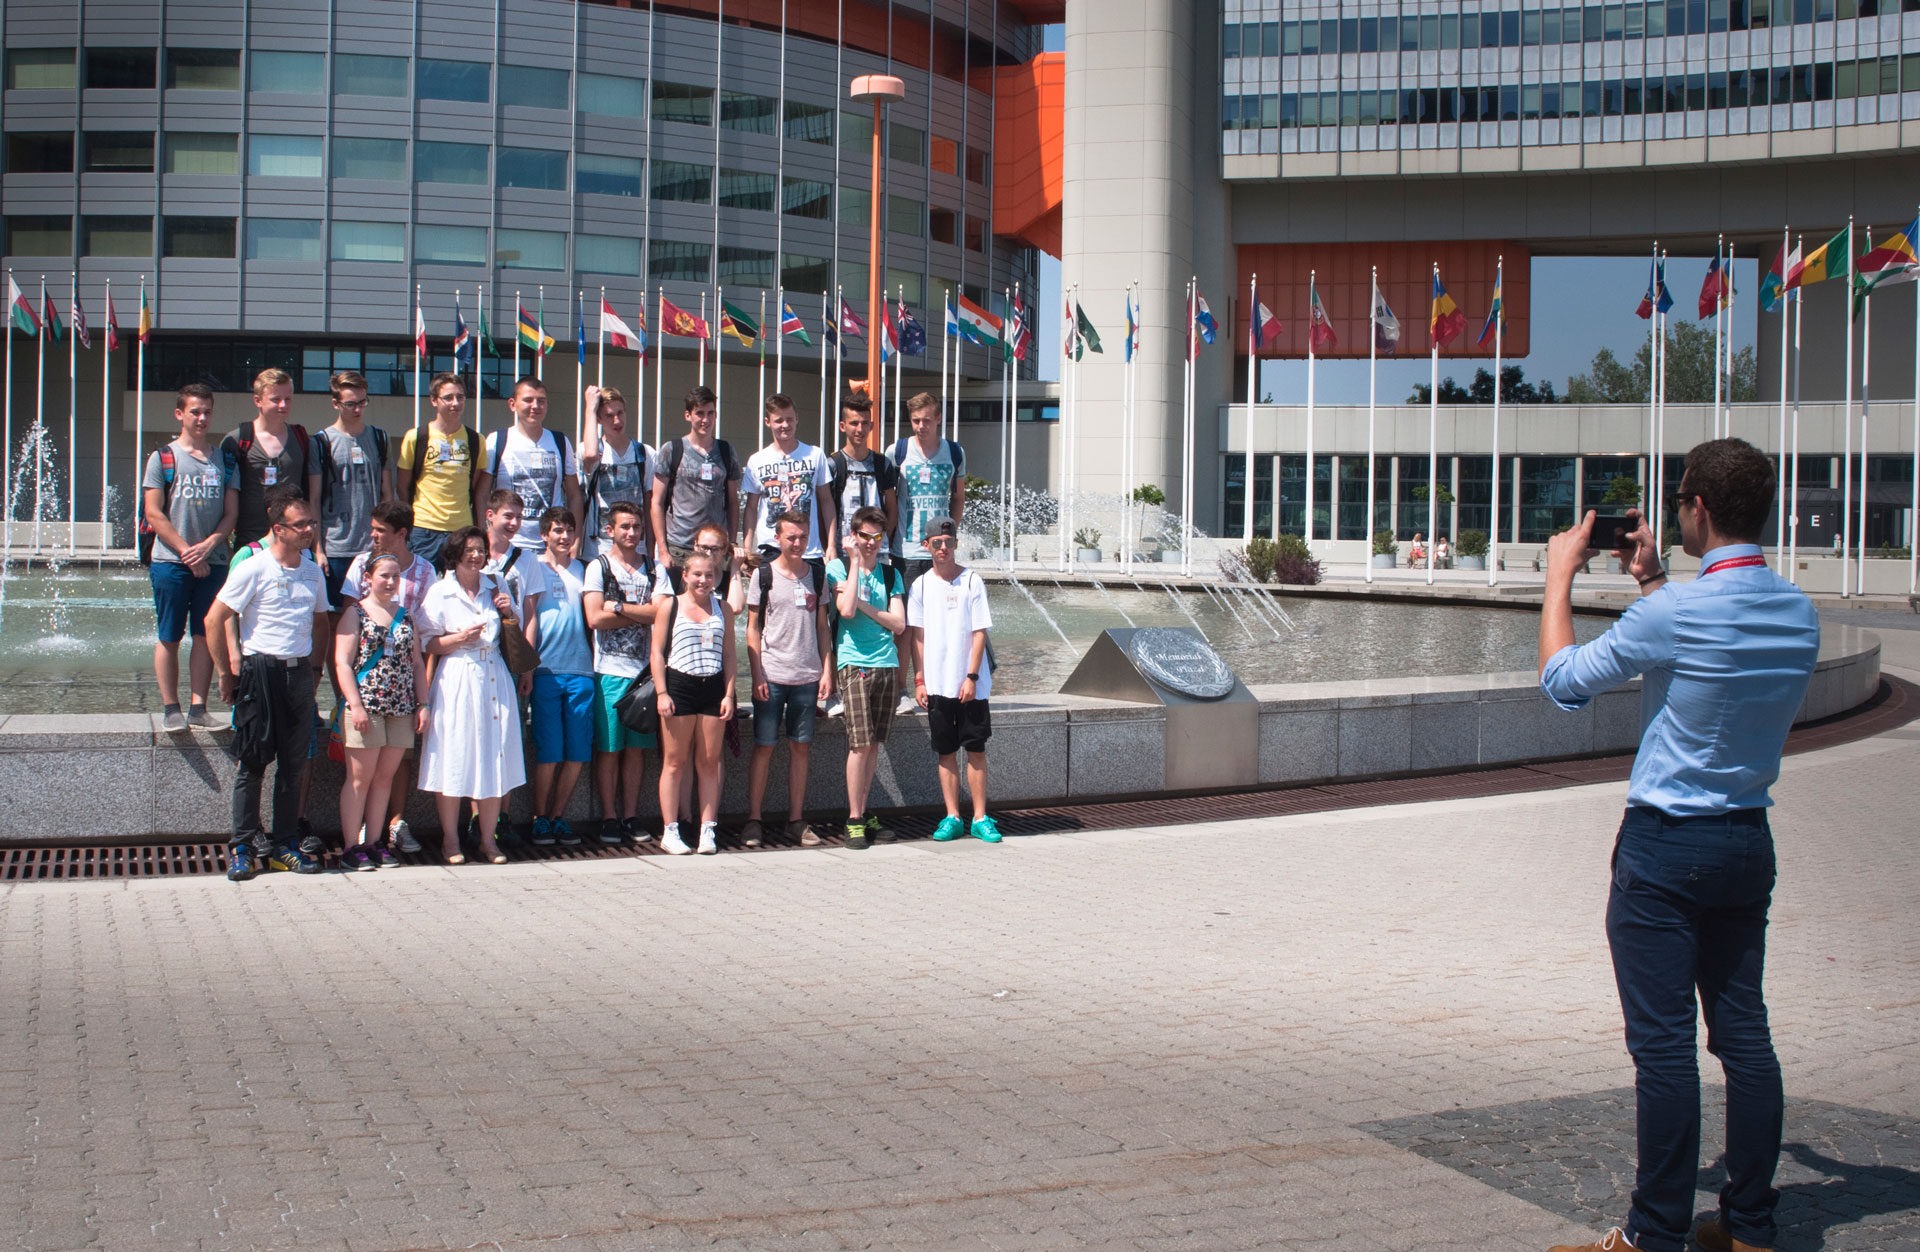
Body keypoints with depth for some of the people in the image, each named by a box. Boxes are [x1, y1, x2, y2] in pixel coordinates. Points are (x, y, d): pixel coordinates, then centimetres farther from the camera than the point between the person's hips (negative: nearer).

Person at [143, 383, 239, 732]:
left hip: (213, 562, 3)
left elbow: (231, 512, 8)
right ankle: (170, 708, 7)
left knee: (206, 636, 4)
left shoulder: (225, 461, 11)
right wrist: (187, 551, -11)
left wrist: (209, 544, -10)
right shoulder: (163, 458, 1)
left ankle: (198, 706, 9)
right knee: (170, 637, 1)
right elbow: (153, 513, -4)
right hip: (170, 561, -3)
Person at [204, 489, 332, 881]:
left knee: (293, 763, 8)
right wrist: (226, 673, -6)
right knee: (253, 762, -1)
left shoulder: (312, 571, 10)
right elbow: (214, 620, -7)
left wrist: (315, 666, 13)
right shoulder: (253, 569, -8)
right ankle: (242, 847, 6)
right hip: (261, 669, -5)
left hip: (299, 673, 5)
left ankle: (286, 845, 16)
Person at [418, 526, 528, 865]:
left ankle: (488, 839, 12)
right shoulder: (440, 592, -1)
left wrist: (509, 614, 0)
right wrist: (459, 639, -17)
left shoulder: (495, 585, 10)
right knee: (453, 760, -2)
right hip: (456, 681, -3)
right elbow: (427, 643, -3)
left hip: (494, 679, 4)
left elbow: (514, 634, 20)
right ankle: (450, 840, 10)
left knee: (493, 760, 3)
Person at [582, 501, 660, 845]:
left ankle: (631, 816, 11)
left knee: (637, 747, 5)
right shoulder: (598, 567, 3)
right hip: (609, 670, -3)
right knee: (608, 748, -2)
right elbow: (595, 618, -9)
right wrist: (641, 613, -5)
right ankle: (609, 817, 5)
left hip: (644, 669, 3)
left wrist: (619, 606, -10)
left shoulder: (653, 570, 11)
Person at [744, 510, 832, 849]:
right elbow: (752, 628, 1)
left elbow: (822, 626, 13)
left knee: (800, 747, 6)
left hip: (807, 677, 3)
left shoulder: (817, 575, 10)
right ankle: (754, 820, 6)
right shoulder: (763, 574, 1)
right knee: (764, 746, 0)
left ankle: (796, 820, 12)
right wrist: (757, 676, -6)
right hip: (771, 676, -3)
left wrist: (826, 671, 5)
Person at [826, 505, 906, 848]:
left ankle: (863, 812, 16)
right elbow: (846, 610, -15)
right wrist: (855, 563, -8)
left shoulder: (890, 575, 13)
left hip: (886, 665, 4)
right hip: (854, 663, -4)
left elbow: (899, 624, 5)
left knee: (874, 744, 7)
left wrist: (864, 606, -7)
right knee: (860, 743, -10)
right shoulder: (839, 569, 2)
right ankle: (854, 819, -4)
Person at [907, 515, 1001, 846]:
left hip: (970, 685, -2)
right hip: (936, 684, 2)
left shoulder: (972, 581, -1)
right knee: (946, 751, 5)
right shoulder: (921, 586, 5)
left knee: (976, 749, 0)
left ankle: (980, 818, 6)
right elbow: (917, 635, 7)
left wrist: (971, 677, -10)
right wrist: (919, 679, 1)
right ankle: (952, 818, 11)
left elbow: (980, 632, -3)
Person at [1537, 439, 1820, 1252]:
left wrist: (1559, 575, 8)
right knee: (1743, 1031, 11)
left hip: (1666, 847, -7)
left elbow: (1563, 678, -4)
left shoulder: (1673, 615, -19)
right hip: (1749, 841, 7)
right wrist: (1654, 584, 25)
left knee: (1663, 1042, -2)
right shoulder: (1800, 617, 3)